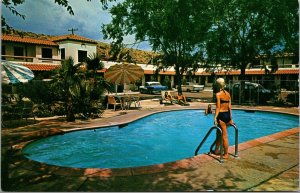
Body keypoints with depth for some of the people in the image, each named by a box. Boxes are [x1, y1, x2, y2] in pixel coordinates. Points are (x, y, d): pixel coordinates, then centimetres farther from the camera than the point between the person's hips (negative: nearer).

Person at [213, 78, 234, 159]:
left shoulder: (218, 94, -11)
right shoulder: (228, 94, 9)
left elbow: (218, 107, -14)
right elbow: (230, 107, 11)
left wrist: (215, 118, -13)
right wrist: (231, 118, 16)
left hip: (221, 115, -7)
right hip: (228, 115, 7)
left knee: (224, 136, 3)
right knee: (219, 133, 21)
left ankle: (226, 154, 14)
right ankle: (216, 150, 32)